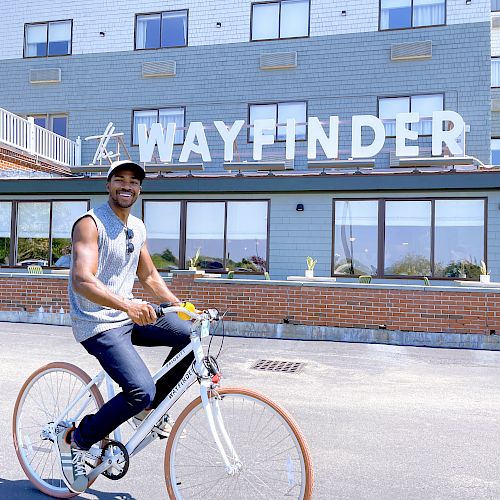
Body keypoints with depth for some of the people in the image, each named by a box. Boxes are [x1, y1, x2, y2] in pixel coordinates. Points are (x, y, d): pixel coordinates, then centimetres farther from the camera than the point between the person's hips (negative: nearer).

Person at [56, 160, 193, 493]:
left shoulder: (137, 227, 10)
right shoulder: (90, 224, -14)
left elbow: (149, 277, 17)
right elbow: (82, 281, -28)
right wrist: (127, 305, -44)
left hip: (129, 316, 8)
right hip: (98, 324, -7)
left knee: (191, 334, -10)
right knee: (141, 390, -22)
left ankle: (150, 408, 9)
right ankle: (74, 441, 2)